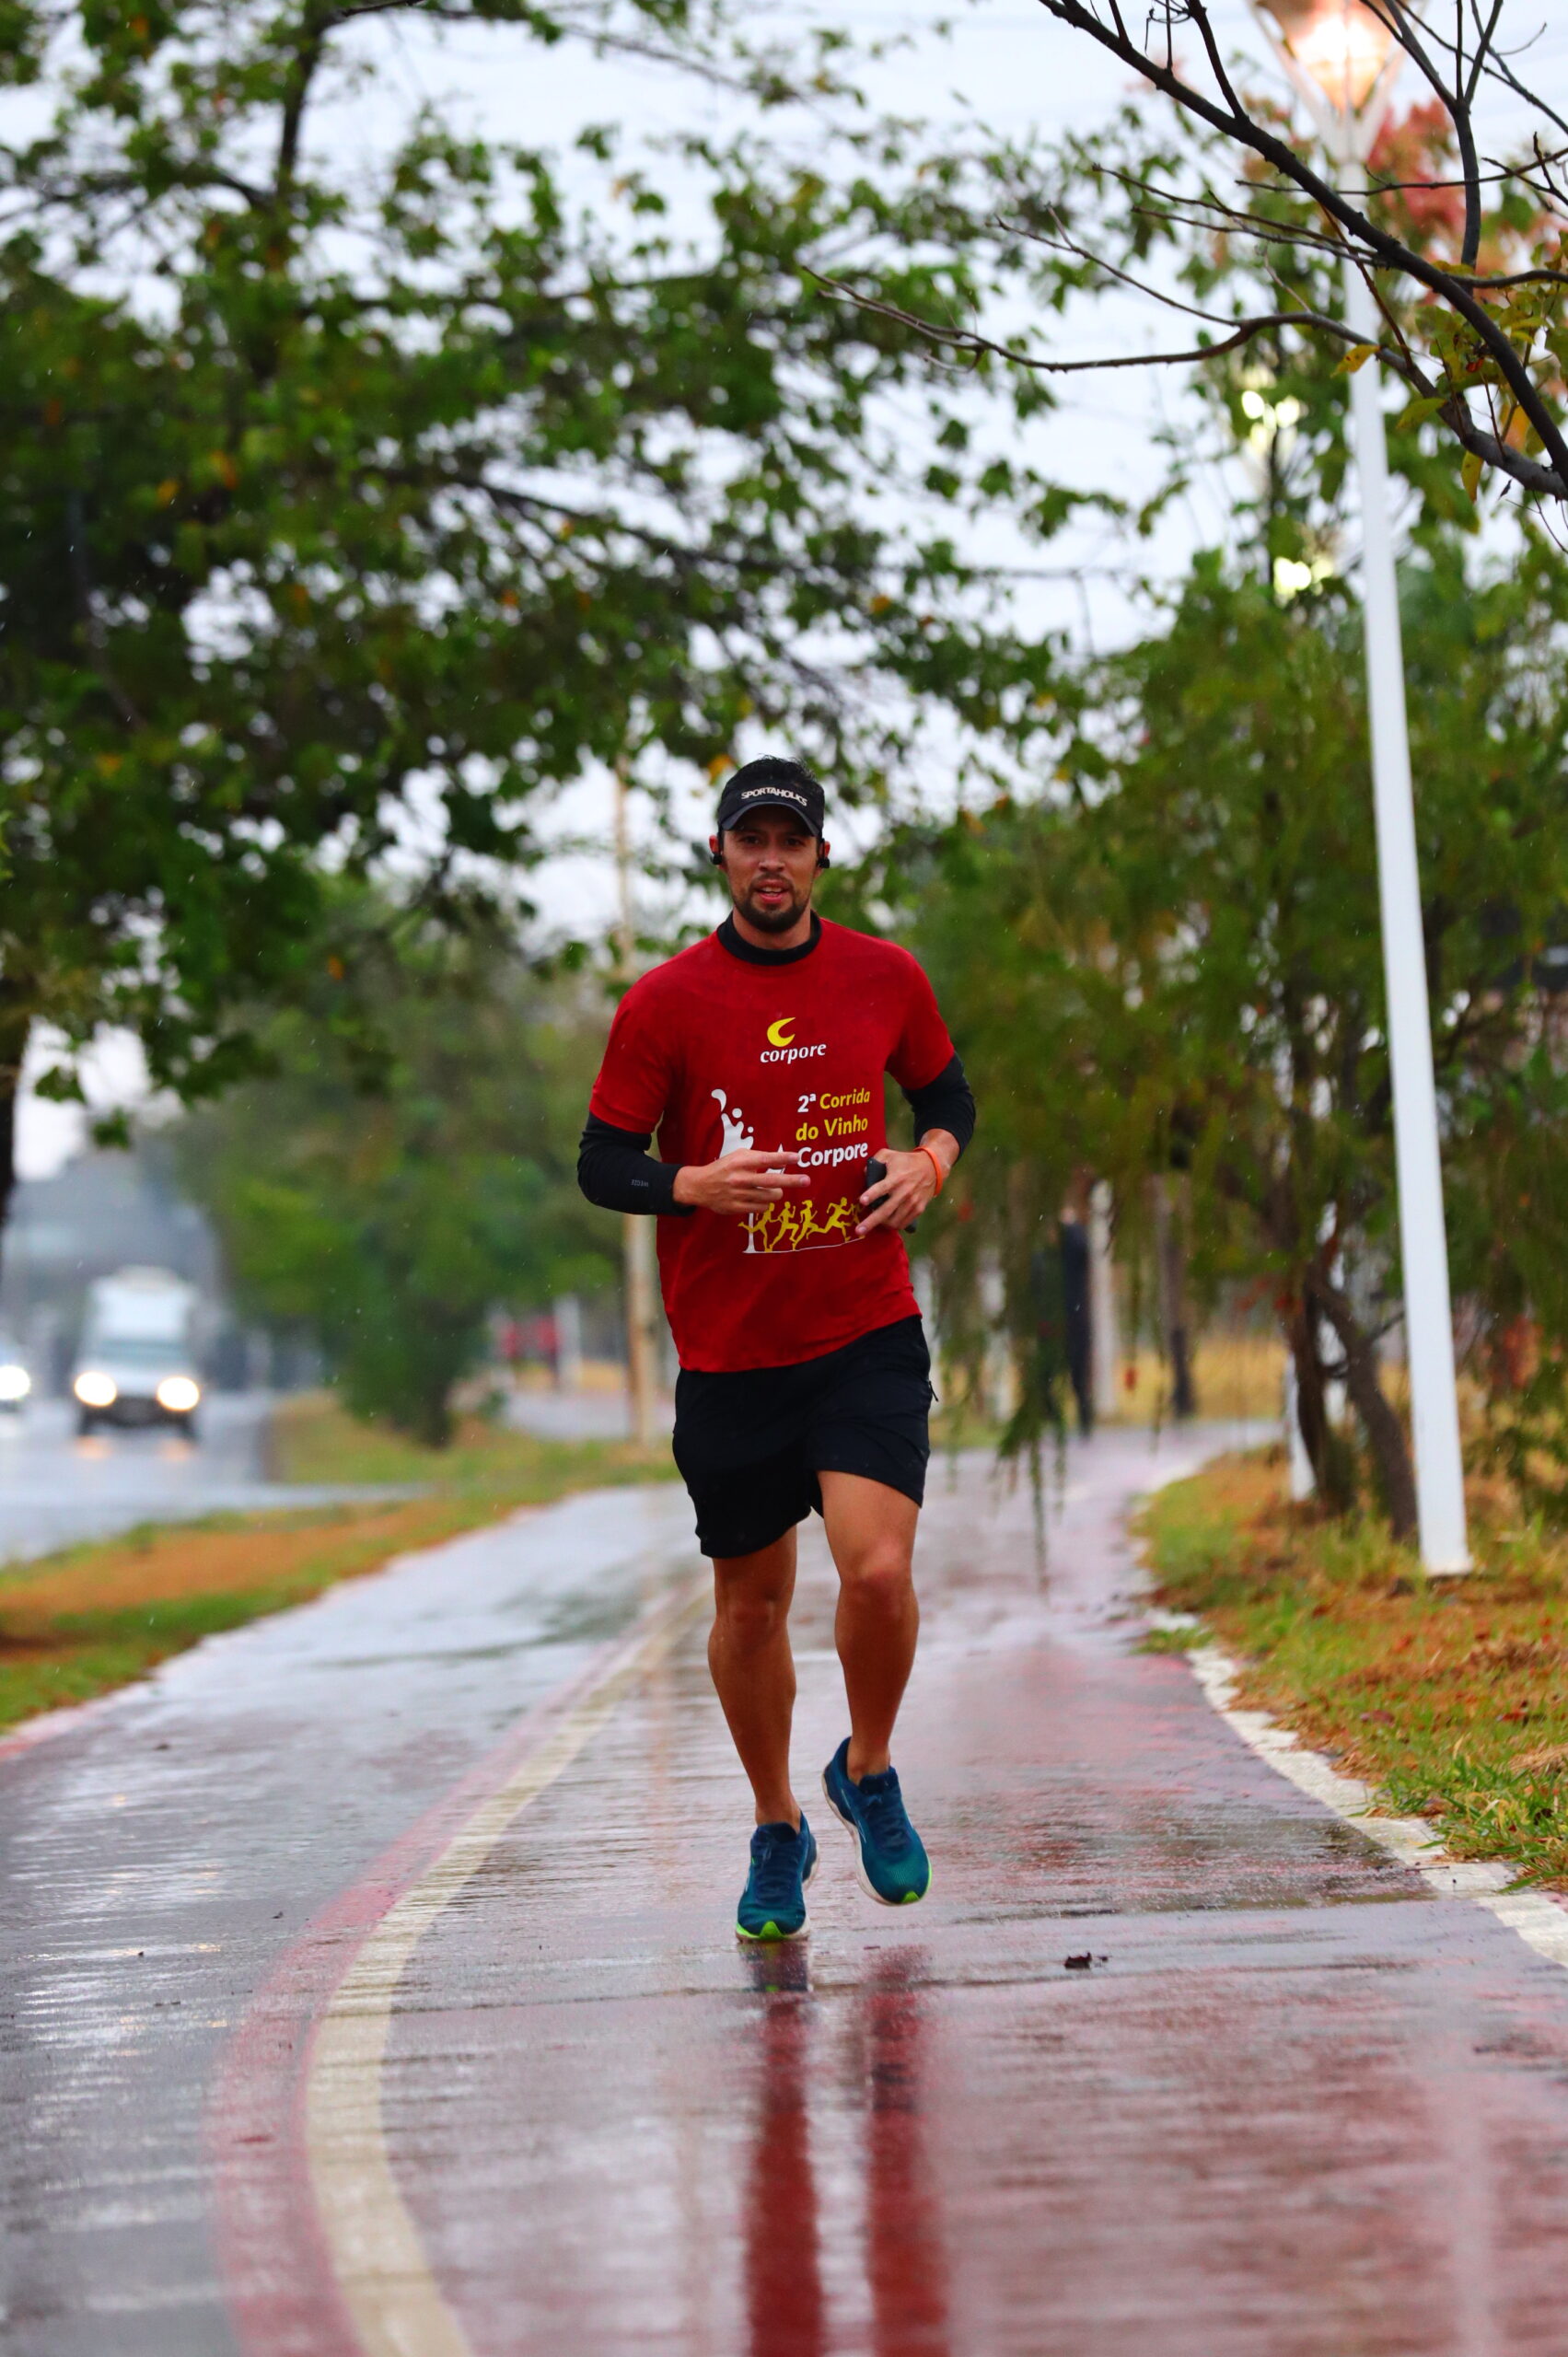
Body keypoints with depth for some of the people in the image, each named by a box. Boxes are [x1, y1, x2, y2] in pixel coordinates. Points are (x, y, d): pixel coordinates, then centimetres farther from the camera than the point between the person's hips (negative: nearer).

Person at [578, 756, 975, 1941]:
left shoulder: (885, 977, 3)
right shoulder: (664, 1003, -4)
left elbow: (947, 1091, 20)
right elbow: (602, 1164, -1)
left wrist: (932, 1159, -2)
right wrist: (696, 1185, -21)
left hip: (869, 1331, 0)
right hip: (728, 1350, 0)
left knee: (879, 1569, -17)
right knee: (751, 1604, 8)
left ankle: (869, 1775, 12)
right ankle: (778, 1832, 31)